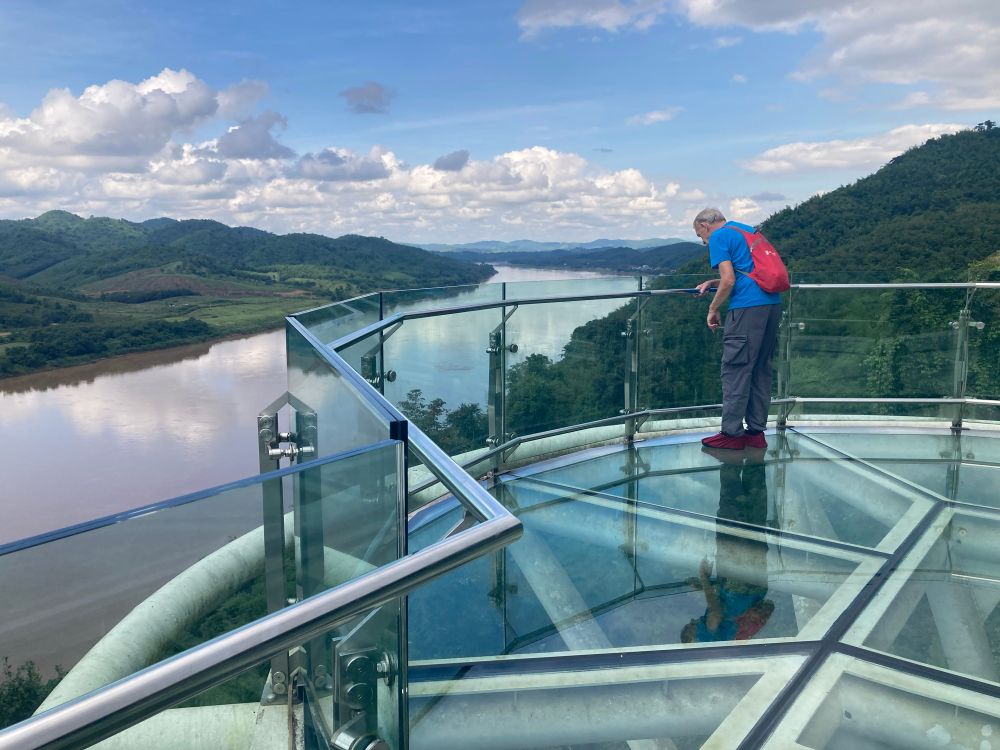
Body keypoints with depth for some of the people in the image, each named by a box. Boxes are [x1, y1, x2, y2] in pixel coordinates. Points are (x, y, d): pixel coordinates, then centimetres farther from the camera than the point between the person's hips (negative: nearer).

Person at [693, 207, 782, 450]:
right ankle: (756, 431, 17)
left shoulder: (718, 237, -1)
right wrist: (712, 283, 27)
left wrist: (713, 309, 1)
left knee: (735, 371, -2)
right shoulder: (747, 229, 25)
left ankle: (732, 433, 1)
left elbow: (729, 281, -12)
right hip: (772, 304, 9)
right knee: (761, 371, 12)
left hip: (747, 308, -8)